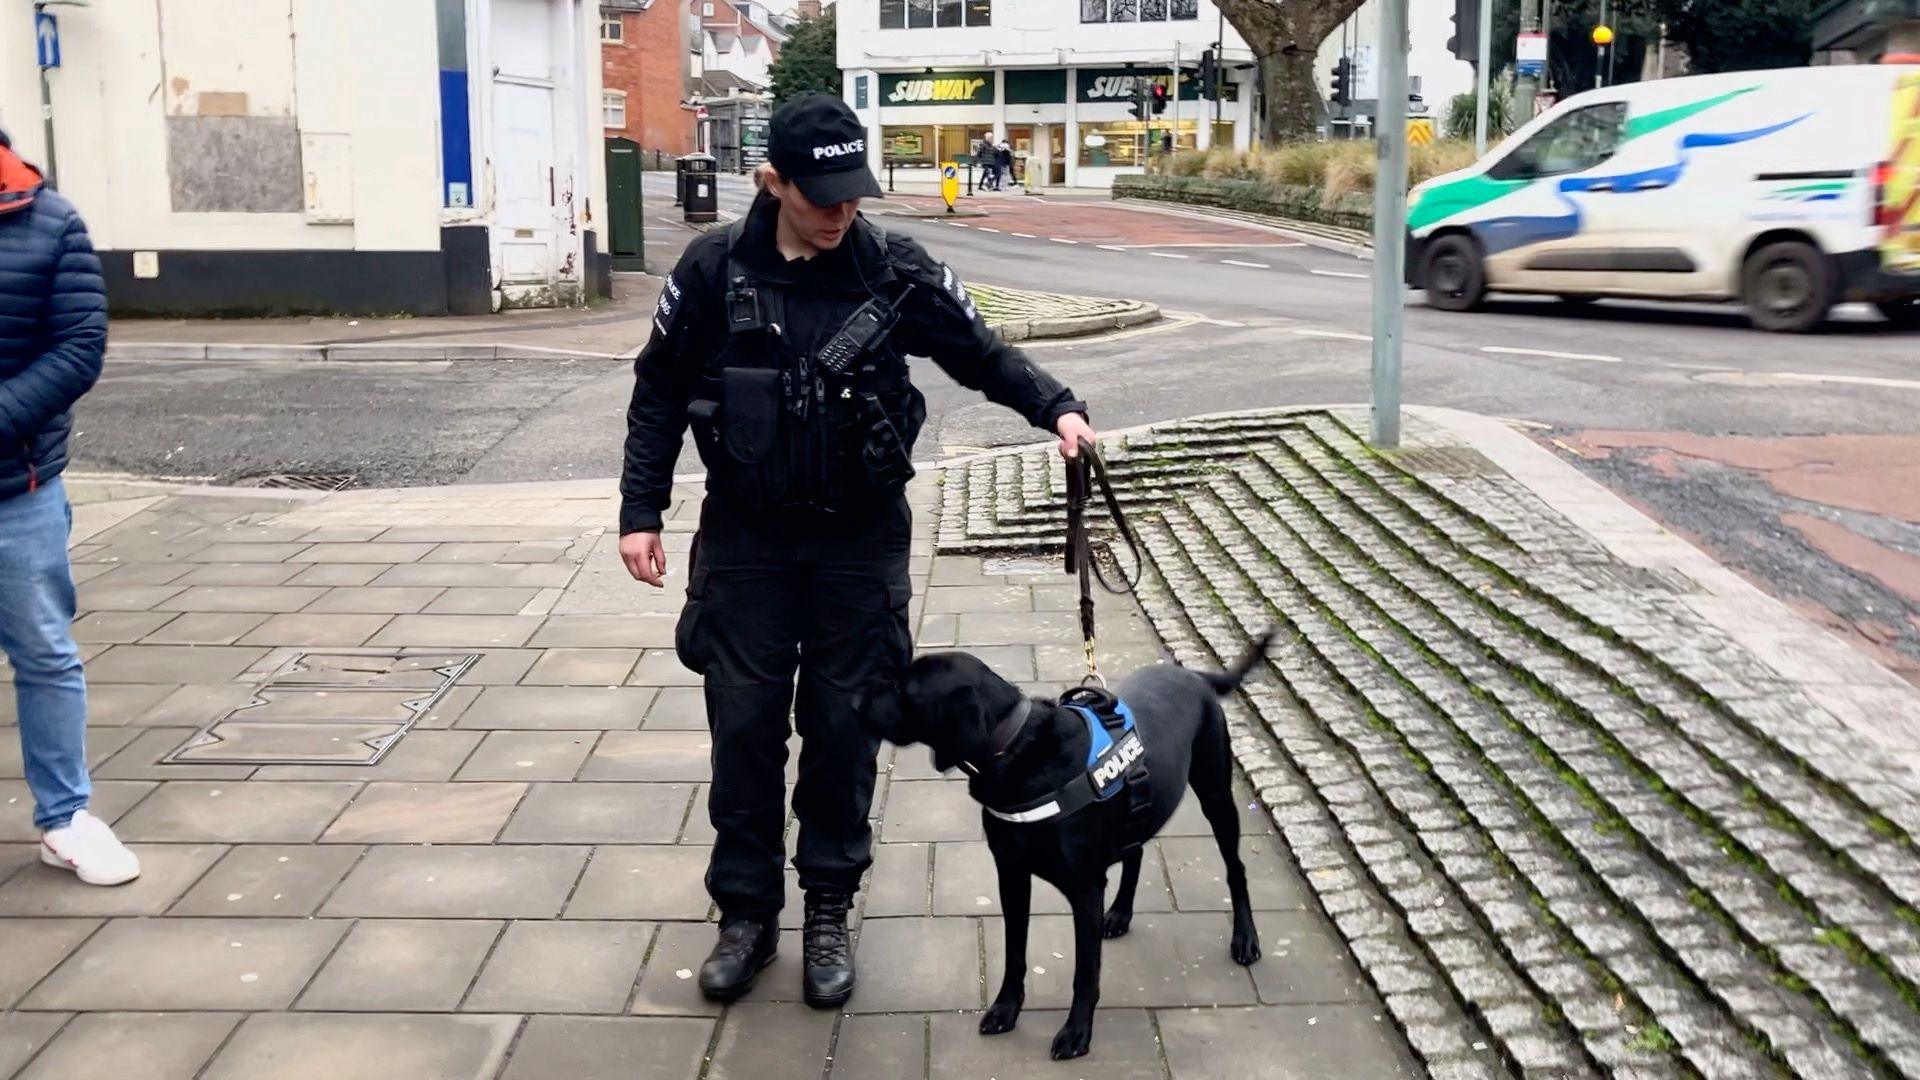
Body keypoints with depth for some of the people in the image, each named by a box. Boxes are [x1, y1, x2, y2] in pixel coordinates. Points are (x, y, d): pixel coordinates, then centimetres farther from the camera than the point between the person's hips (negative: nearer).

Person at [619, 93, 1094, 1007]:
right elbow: (660, 392, 2)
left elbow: (983, 354, 3)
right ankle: (746, 910, 23)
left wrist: (1057, 407, -13)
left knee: (844, 726, 7)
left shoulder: (895, 270, -8)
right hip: (744, 540, 0)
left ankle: (829, 912, 23)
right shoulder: (714, 270, -8)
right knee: (744, 727, 6)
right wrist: (640, 510, -2)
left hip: (860, 542, 0)